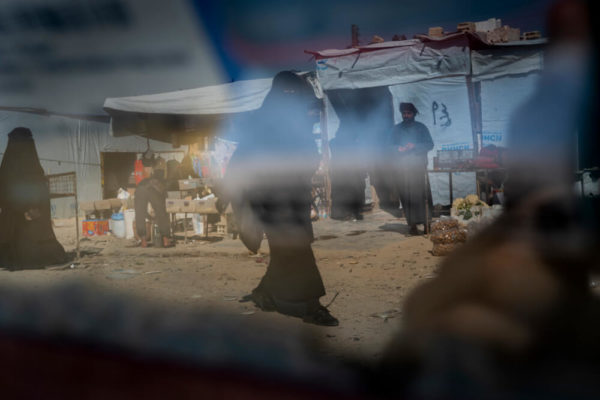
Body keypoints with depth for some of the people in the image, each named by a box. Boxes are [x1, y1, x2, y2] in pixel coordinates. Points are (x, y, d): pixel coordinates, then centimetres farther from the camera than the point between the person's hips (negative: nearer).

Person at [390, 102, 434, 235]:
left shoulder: (421, 128, 11)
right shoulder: (396, 129, 16)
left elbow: (430, 144, 4)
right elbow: (392, 146, 13)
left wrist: (415, 146, -11)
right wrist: (399, 148, -10)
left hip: (419, 166, -1)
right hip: (402, 168, 1)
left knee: (421, 193, -9)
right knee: (406, 195, -4)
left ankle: (426, 221, -4)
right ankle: (412, 224, -1)